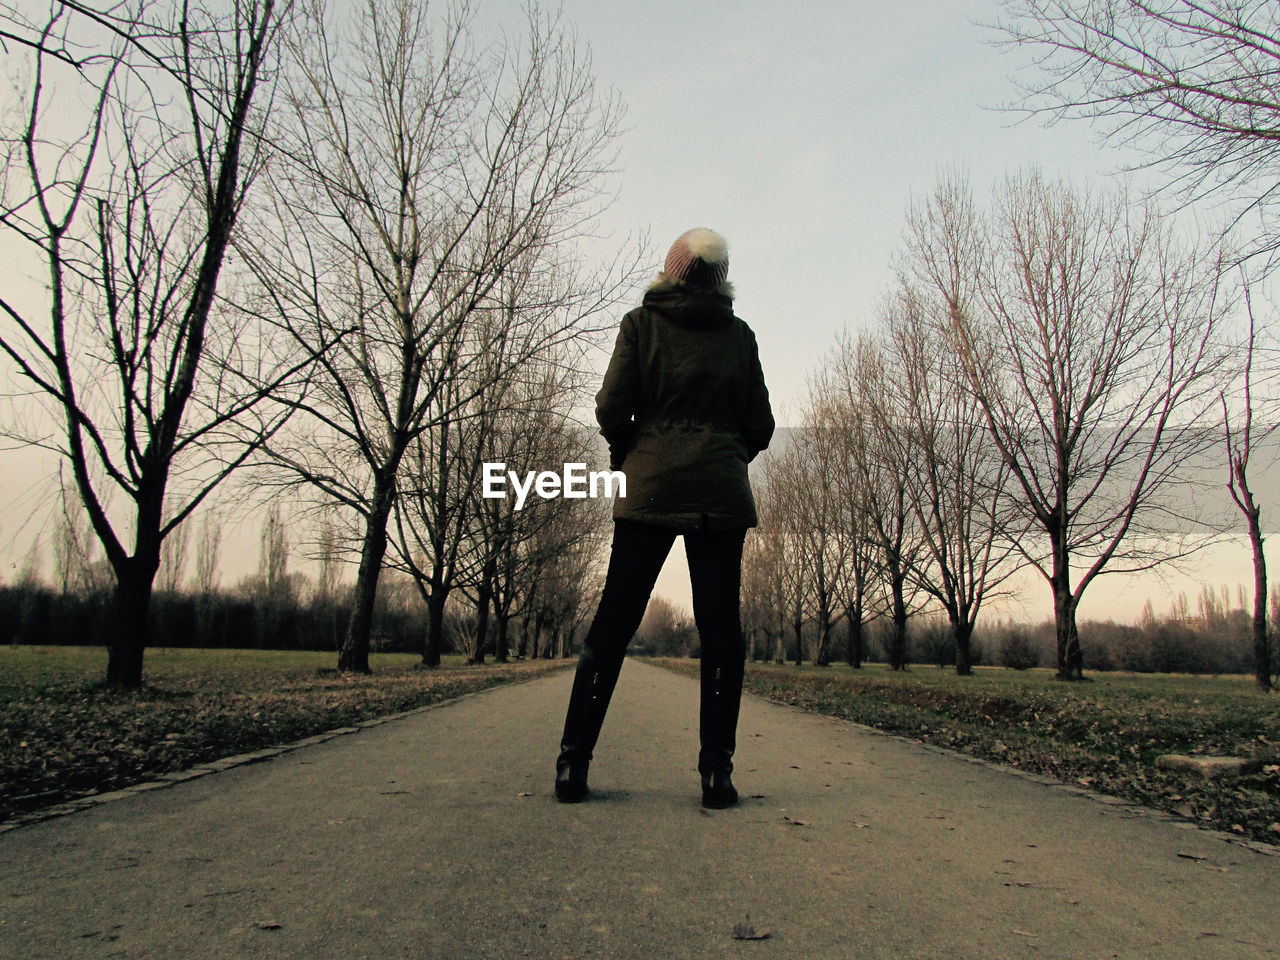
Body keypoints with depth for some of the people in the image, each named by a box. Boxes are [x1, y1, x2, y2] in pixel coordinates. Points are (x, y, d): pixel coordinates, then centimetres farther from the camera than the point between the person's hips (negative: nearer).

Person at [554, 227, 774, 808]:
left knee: (613, 623, 3)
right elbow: (760, 425, 9)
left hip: (649, 484, 0)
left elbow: (612, 407, -3)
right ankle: (717, 772, 3)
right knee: (720, 629, 4)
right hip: (721, 490, 1)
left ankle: (573, 763, 3)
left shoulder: (641, 323, 7)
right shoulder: (739, 334, 11)